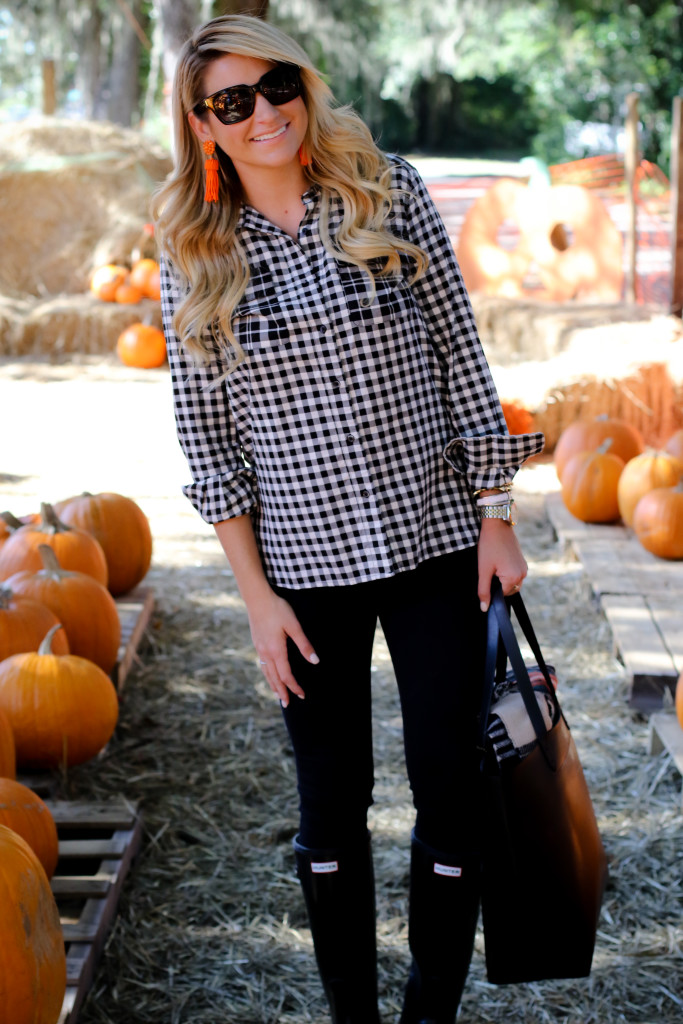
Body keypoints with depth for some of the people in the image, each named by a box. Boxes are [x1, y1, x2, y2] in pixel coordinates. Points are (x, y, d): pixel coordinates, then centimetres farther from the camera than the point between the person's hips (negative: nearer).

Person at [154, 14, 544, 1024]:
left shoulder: (391, 193, -2)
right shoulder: (194, 258, -1)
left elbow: (463, 358, 1)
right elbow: (208, 439, 1)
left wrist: (496, 515, -2)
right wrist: (258, 595, -2)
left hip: (434, 541, 0)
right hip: (306, 567, 0)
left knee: (451, 791, 6)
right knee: (332, 807, 10)